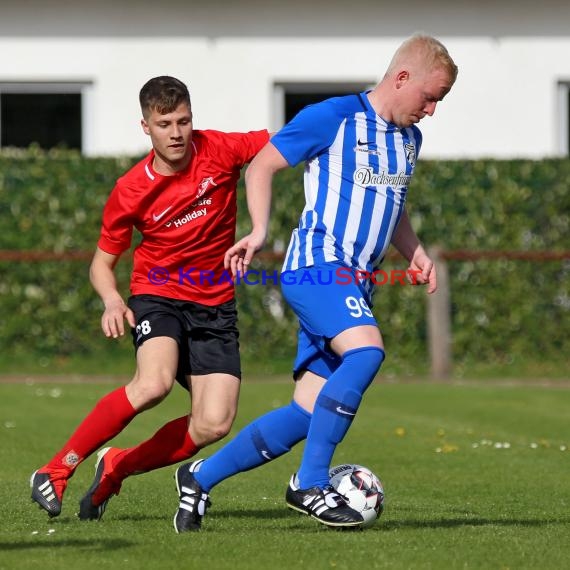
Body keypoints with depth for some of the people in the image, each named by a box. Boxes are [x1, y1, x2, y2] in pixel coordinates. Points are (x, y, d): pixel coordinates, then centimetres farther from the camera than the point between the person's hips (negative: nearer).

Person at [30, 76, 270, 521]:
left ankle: (117, 468, 9)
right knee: (154, 383, -33)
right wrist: (112, 301, -19)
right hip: (158, 295, -3)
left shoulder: (219, 151, -8)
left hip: (215, 305, 3)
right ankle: (57, 470, -19)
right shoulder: (131, 191, -8)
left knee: (214, 425, -15)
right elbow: (102, 262, 1)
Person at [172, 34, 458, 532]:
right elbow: (262, 166, 0)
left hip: (355, 285, 8)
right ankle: (310, 486, -26)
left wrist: (415, 253, 17)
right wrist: (260, 231, -11)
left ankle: (201, 477, 15)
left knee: (308, 414, 0)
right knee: (366, 351, -32)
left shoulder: (408, 139, 18)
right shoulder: (333, 117, -6)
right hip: (317, 265, -8)